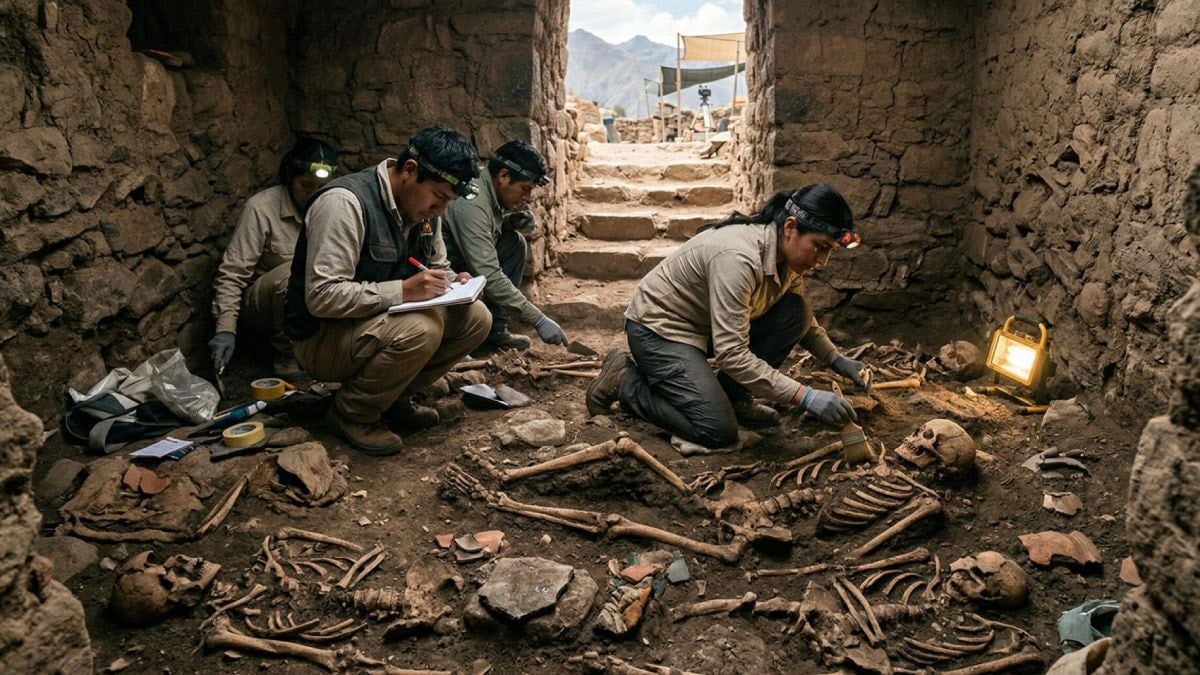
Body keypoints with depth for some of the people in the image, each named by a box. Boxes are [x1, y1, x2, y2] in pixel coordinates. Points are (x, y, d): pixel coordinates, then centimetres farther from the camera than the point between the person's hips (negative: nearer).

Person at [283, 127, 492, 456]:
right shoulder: (345, 202, -24)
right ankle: (352, 413, -8)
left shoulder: (424, 208, 1)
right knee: (421, 328, -33)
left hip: (383, 321, 8)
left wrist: (452, 283, -8)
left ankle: (394, 398, 6)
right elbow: (322, 296, -30)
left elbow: (438, 266, 15)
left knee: (475, 318, -6)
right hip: (323, 338, -8)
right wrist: (403, 290, -34)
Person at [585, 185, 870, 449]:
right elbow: (731, 354, -36)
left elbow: (802, 318, 12)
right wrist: (805, 396, -36)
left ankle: (733, 395, 4)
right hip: (659, 328, -8)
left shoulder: (787, 255, -7)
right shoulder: (738, 257, -34)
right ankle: (625, 380, 1)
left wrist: (837, 360, -4)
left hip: (709, 326, 8)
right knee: (718, 431, -18)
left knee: (795, 313, -9)